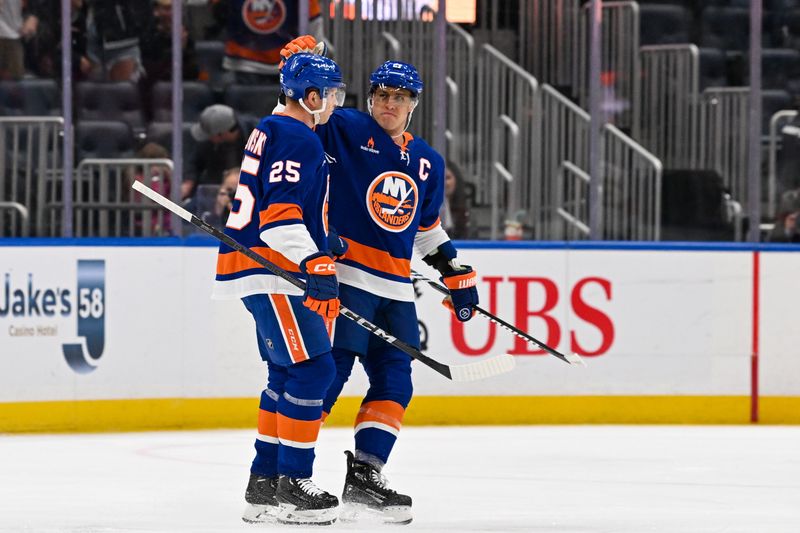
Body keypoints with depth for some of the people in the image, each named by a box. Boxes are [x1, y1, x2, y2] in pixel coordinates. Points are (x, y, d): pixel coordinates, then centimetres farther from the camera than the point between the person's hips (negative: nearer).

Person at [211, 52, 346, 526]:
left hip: (273, 272, 11)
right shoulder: (296, 138, -13)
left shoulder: (272, 130, 21)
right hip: (271, 272, -11)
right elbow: (279, 211, -23)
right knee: (312, 369, -12)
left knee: (287, 373, 16)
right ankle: (292, 485, -11)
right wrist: (315, 264, -30)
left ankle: (264, 485, 19)